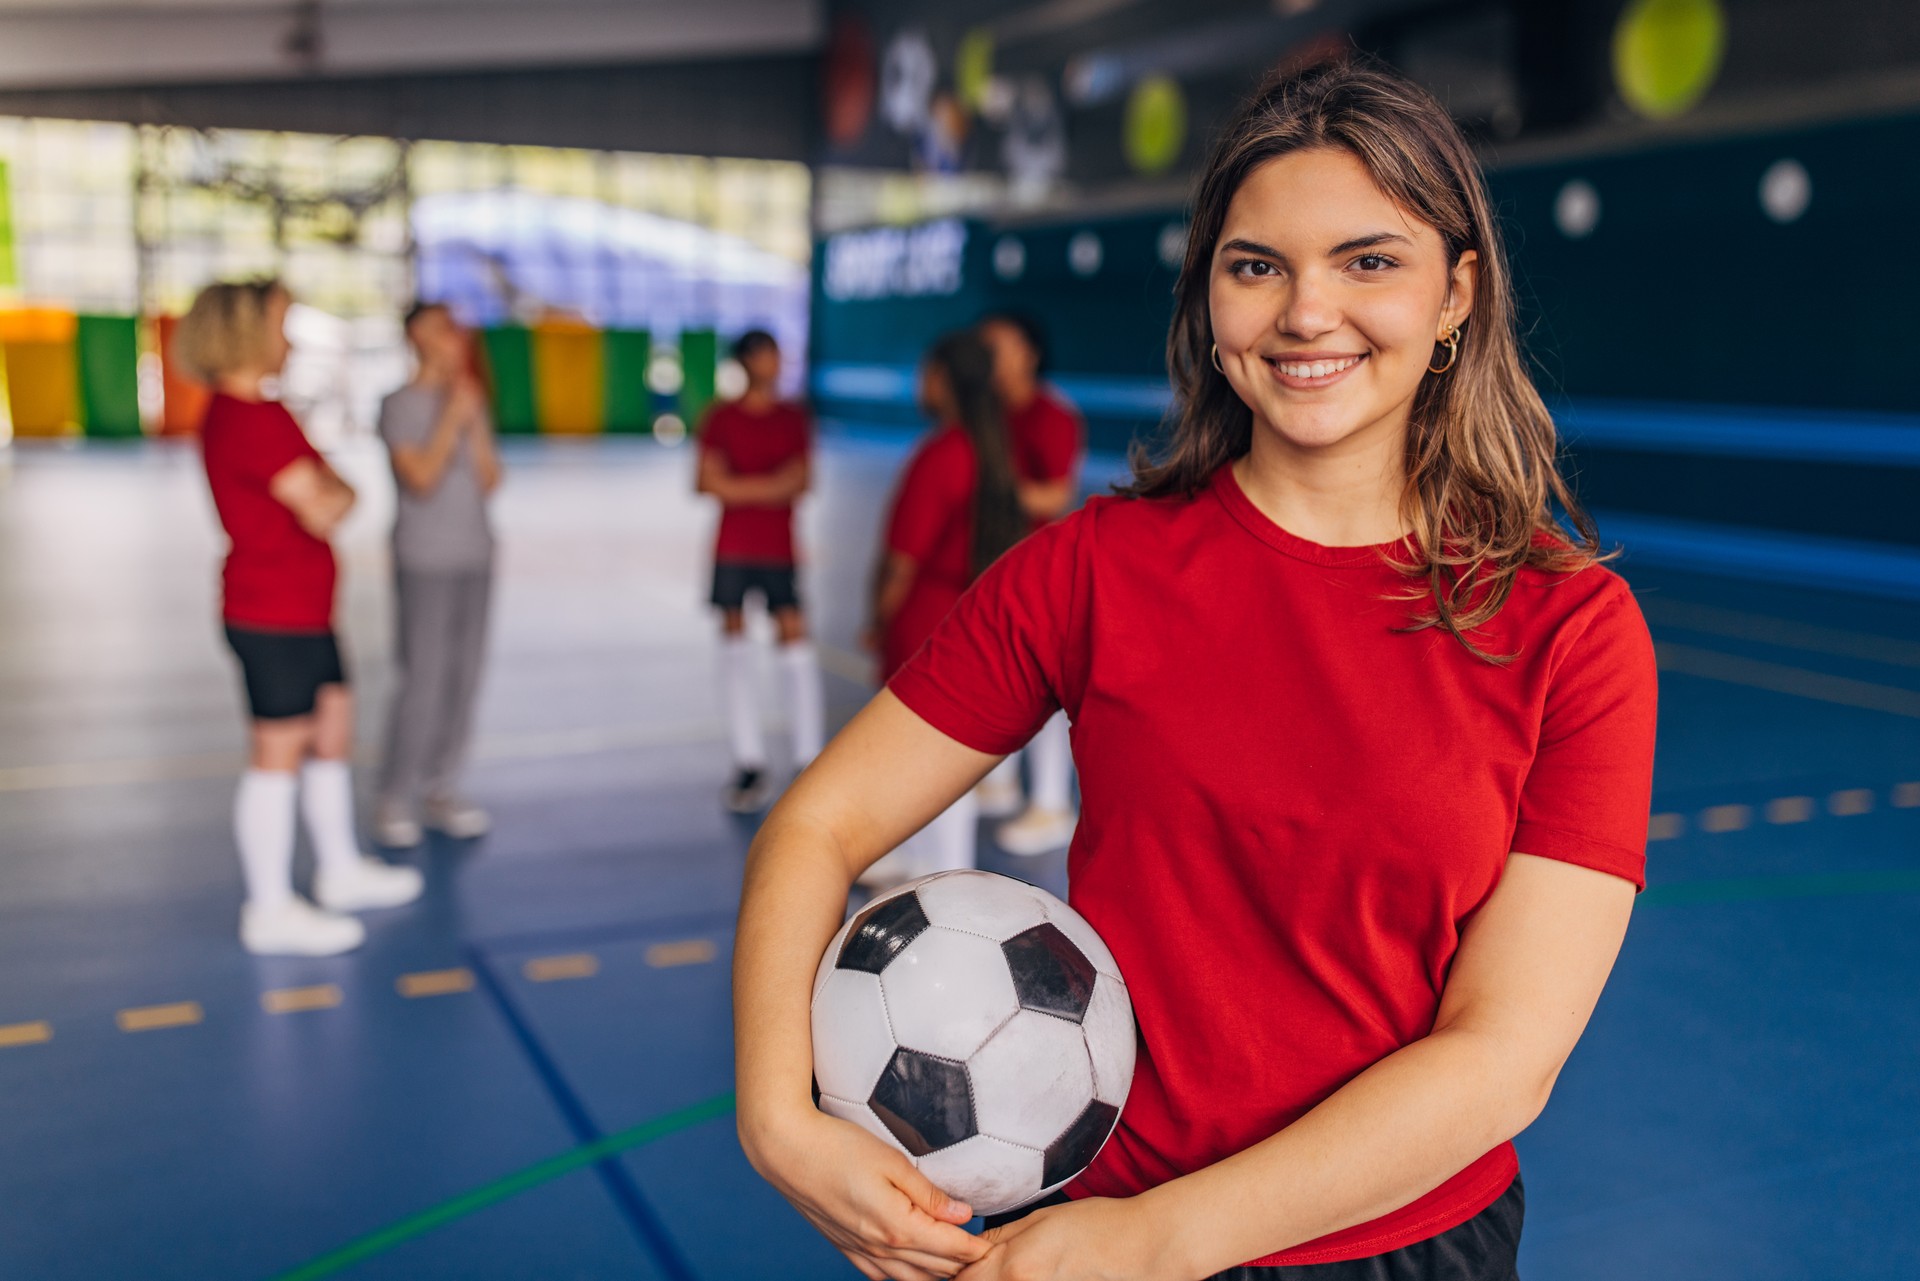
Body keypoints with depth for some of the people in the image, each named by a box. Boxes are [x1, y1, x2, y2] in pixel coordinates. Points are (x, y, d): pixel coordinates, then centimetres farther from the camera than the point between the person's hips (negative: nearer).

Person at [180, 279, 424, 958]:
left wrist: (324, 489, -6)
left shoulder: (248, 411, 14)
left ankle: (341, 871, 32)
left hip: (303, 609, 10)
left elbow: (321, 490, 14)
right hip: (274, 615, -10)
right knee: (279, 754, -1)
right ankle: (270, 910, 10)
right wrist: (338, 490, -1)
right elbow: (323, 511, -21)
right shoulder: (250, 418, -20)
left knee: (333, 730, 18)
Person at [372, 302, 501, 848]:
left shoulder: (470, 401, 11)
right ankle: (396, 799, 2)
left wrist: (476, 422, -5)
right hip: (424, 562, -6)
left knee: (464, 675, 5)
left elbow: (489, 480, 5)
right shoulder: (400, 404, -6)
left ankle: (442, 790, 15)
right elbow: (421, 479, -15)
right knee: (423, 678, -8)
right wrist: (452, 418, -14)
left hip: (475, 557, 6)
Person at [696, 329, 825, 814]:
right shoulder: (721, 418, 3)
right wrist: (771, 485, -10)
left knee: (795, 640, -7)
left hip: (780, 549, 0)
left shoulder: (794, 417, 7)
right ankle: (750, 765, 10)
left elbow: (803, 481, -2)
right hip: (732, 549, 0)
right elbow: (709, 483, -6)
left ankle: (809, 763, 0)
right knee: (735, 648, 2)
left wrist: (740, 488, -13)